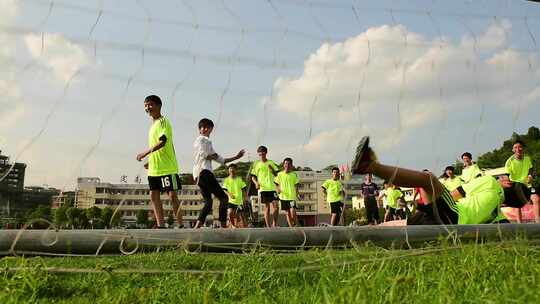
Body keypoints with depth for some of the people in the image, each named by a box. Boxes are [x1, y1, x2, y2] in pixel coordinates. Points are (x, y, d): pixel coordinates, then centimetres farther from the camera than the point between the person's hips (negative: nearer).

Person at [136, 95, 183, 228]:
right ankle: (161, 226, 12)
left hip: (167, 168, -9)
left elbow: (162, 142, -21)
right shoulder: (153, 125, 20)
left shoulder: (163, 122, -7)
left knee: (172, 196, -6)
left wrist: (145, 153, -23)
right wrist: (150, 162, 18)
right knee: (154, 196, 6)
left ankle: (180, 226, 1)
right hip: (154, 169, 9)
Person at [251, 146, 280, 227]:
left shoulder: (271, 162, 9)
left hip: (272, 187, 1)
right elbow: (253, 176, 9)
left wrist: (272, 170, -9)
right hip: (262, 188, 0)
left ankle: (274, 224, 6)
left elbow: (277, 174, 10)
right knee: (266, 207, 2)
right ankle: (268, 226, 6)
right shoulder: (256, 164, 8)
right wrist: (256, 182, -10)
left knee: (275, 205, -9)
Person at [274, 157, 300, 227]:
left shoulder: (294, 174, 1)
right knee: (287, 213, 8)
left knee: (293, 212, -14)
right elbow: (277, 184, 11)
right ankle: (291, 227, 17)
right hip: (283, 196, 2)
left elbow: (296, 185, 5)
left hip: (292, 196, -2)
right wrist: (278, 190, -9)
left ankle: (296, 225, 3)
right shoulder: (280, 174, 4)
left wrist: (296, 194, -6)